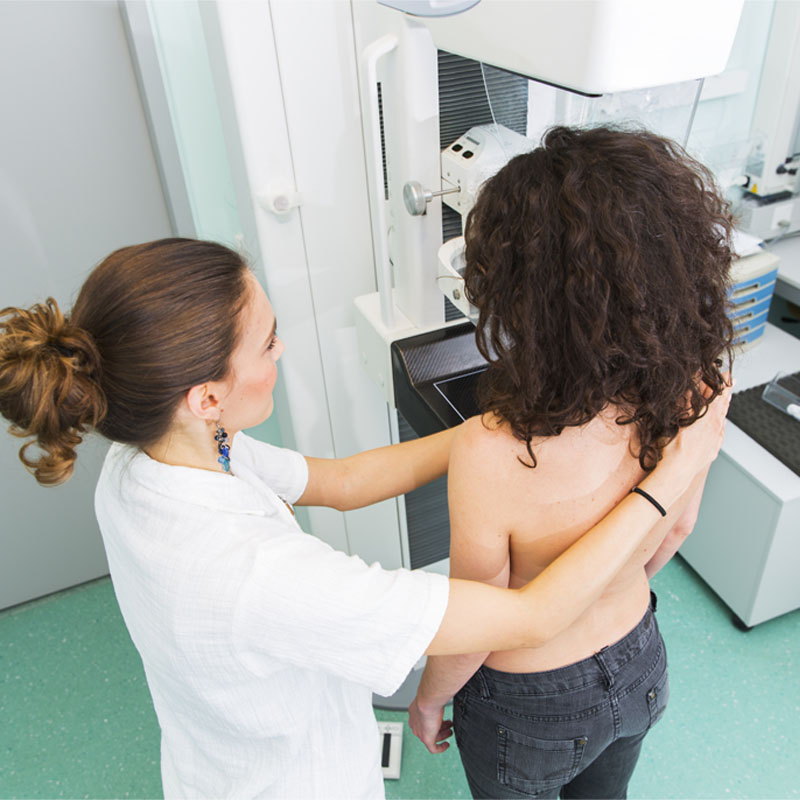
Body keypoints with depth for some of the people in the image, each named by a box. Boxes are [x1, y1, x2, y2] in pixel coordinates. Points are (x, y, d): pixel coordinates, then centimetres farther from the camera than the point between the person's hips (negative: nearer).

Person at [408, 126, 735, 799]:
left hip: (531, 711, -4)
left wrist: (428, 700, -2)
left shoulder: (492, 454, -41)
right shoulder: (695, 393, -23)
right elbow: (676, 529, -3)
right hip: (639, 669, 5)